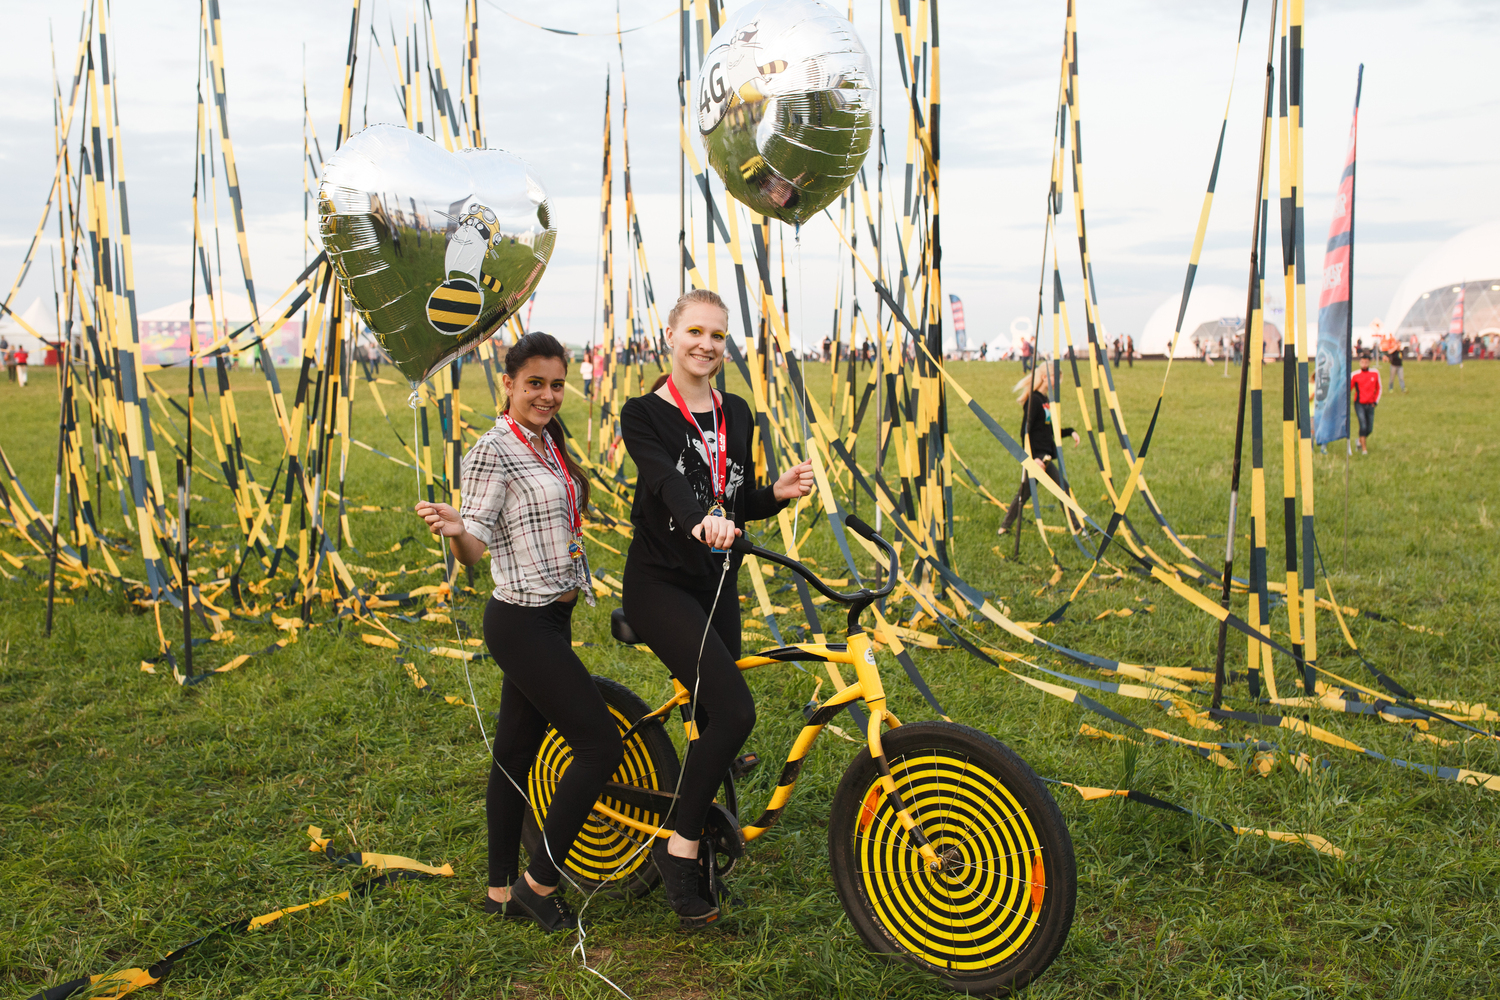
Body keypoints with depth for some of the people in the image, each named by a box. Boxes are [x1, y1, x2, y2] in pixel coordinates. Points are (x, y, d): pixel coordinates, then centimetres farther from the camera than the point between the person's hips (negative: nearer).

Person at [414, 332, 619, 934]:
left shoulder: (548, 445, 12)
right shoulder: (492, 450, -14)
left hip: (549, 618, 9)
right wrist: (451, 529, -40)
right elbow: (473, 549, -20)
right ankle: (540, 883, 4)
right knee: (601, 743, -9)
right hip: (522, 623, -9)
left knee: (515, 752, 14)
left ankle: (502, 891, 25)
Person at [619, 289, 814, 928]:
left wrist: (779, 492, -7)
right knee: (735, 711, -21)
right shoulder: (644, 414, -8)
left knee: (712, 717, 11)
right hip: (660, 586, -6)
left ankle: (701, 837, 32)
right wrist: (701, 520, -48)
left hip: (718, 586, 6)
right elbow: (670, 483, -27)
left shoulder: (736, 415, 9)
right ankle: (678, 849, -5)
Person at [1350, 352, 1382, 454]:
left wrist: (1375, 402, 8)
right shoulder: (1355, 375, -5)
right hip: (1359, 404, -3)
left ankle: (1360, 441, 33)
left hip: (1370, 405, 3)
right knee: (1363, 426, -16)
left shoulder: (1375, 373, 4)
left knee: (1370, 429, 3)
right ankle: (1363, 448, -6)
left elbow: (1378, 389, 15)